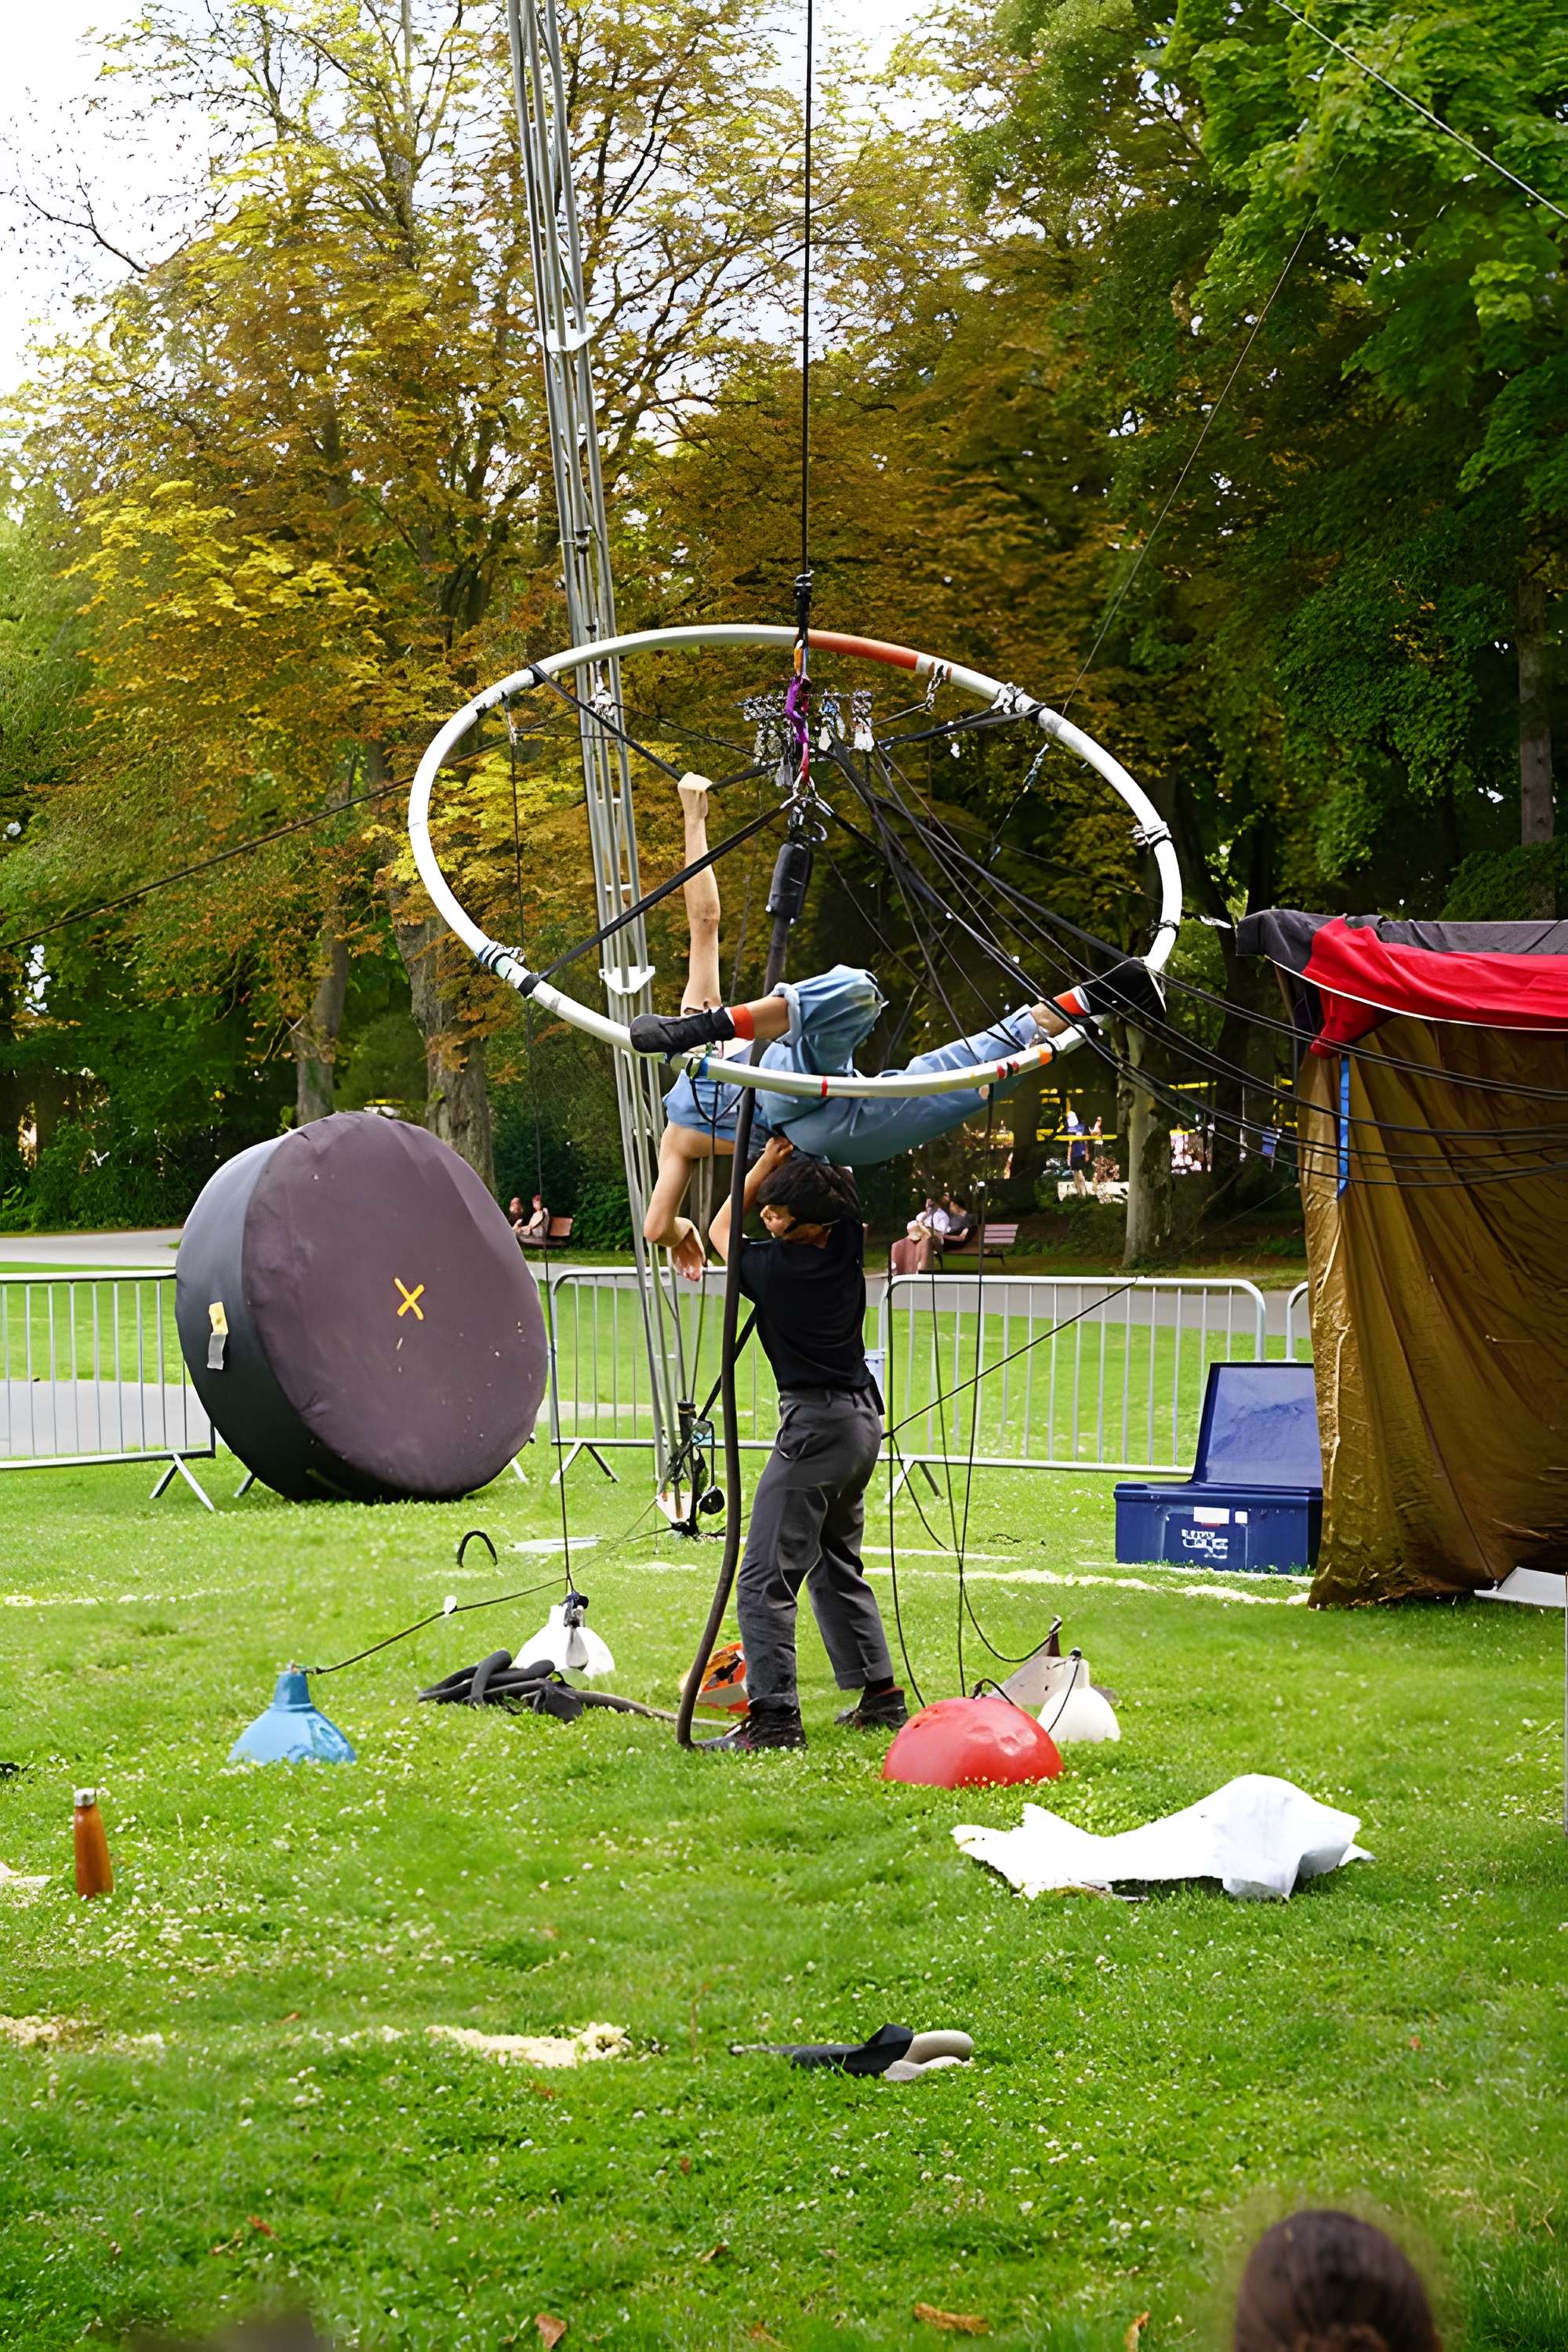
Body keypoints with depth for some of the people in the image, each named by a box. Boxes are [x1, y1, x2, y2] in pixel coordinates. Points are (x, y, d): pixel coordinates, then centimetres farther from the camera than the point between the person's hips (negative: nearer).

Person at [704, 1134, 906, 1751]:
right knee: (837, 1562, 21)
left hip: (815, 1425, -9)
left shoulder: (774, 1267, -18)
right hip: (863, 1418, 9)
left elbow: (720, 1229, 4)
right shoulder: (847, 1243, -1)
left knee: (765, 1578, -8)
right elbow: (845, 1178, 21)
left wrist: (766, 1163, 2)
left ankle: (774, 1717, -14)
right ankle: (879, 1696, 23)